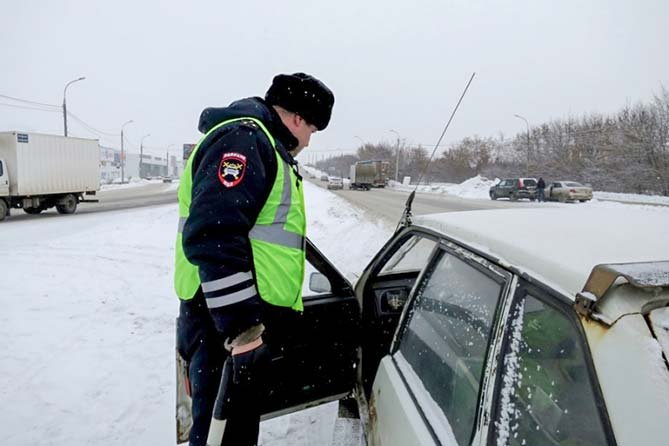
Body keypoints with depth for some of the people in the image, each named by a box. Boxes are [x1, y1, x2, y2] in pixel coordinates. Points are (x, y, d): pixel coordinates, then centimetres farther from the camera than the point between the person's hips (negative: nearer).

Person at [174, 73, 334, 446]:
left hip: (243, 321, 10)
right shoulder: (243, 138, -13)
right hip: (222, 325, -10)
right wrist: (241, 328, -25)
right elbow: (214, 237, -26)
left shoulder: (262, 146, 21)